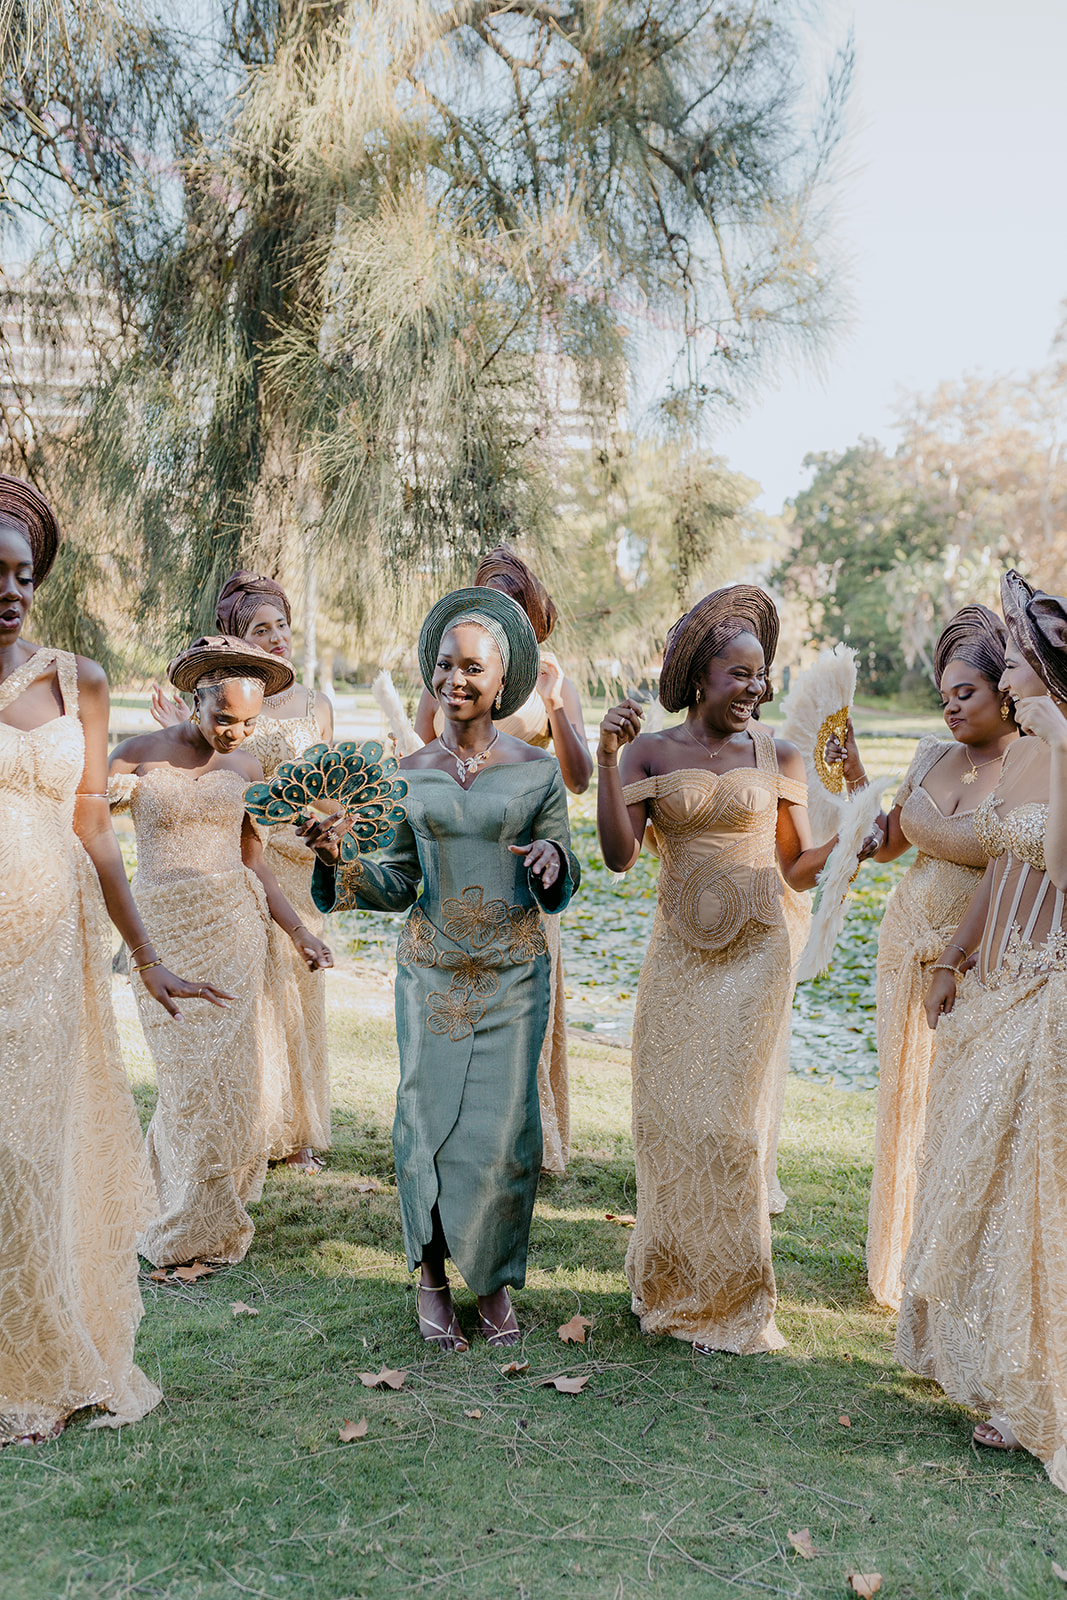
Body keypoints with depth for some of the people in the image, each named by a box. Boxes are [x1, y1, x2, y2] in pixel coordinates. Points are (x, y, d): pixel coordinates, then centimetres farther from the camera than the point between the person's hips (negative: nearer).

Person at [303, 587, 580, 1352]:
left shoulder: (536, 768, -1)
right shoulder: (413, 771, 3)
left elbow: (563, 886, 3)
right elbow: (398, 884, 4)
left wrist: (553, 859, -20)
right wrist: (338, 858, -13)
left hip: (514, 972, -1)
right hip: (432, 969, 1)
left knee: (504, 1128, 0)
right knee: (428, 1118, 3)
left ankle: (498, 1281, 22)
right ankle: (432, 1277, 24)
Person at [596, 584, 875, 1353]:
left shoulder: (778, 756, 1)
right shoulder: (650, 753, 1)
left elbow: (797, 869, 6)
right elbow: (619, 855, -11)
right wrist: (607, 758, -18)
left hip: (754, 955, -1)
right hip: (678, 956, 2)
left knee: (726, 1122, 0)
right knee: (667, 1116, 8)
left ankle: (731, 1301, 20)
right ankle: (672, 1282, 29)